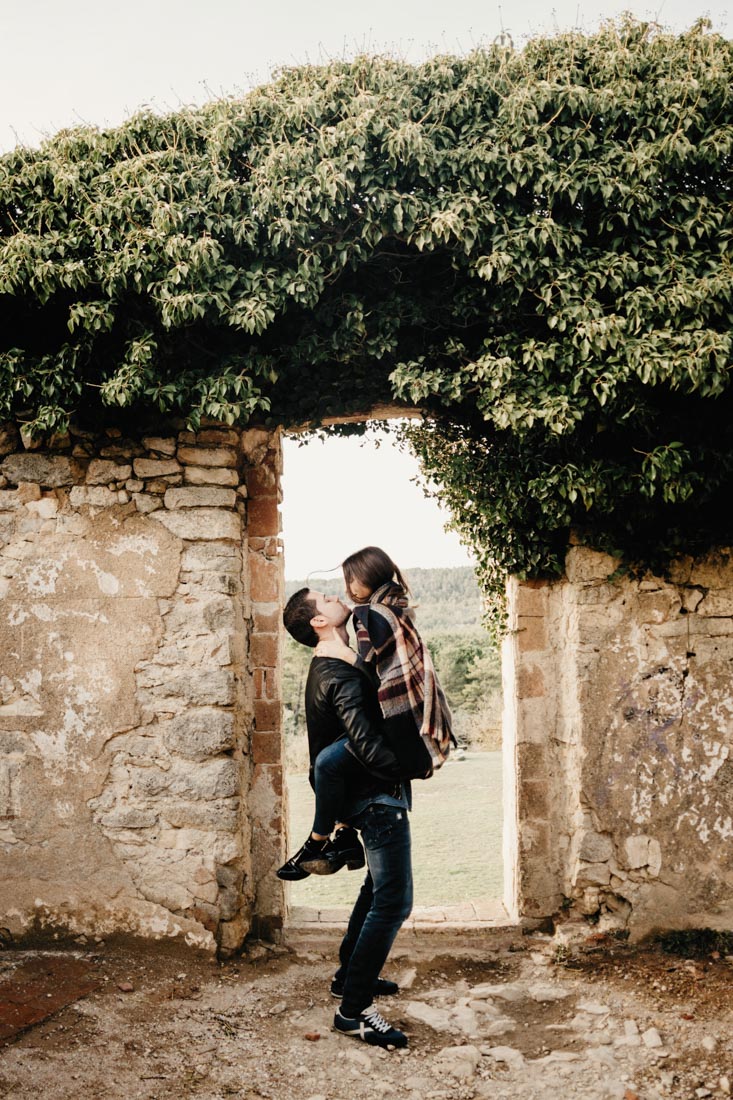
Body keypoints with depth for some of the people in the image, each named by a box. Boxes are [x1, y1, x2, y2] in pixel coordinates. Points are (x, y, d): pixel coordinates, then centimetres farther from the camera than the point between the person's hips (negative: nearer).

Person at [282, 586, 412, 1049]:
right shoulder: (341, 677, -23)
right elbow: (367, 746, -30)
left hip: (373, 797, 11)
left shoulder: (333, 667, 10)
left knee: (378, 888, 25)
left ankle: (350, 976, 37)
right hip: (378, 798, -11)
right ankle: (354, 1010, -6)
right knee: (393, 902, -10)